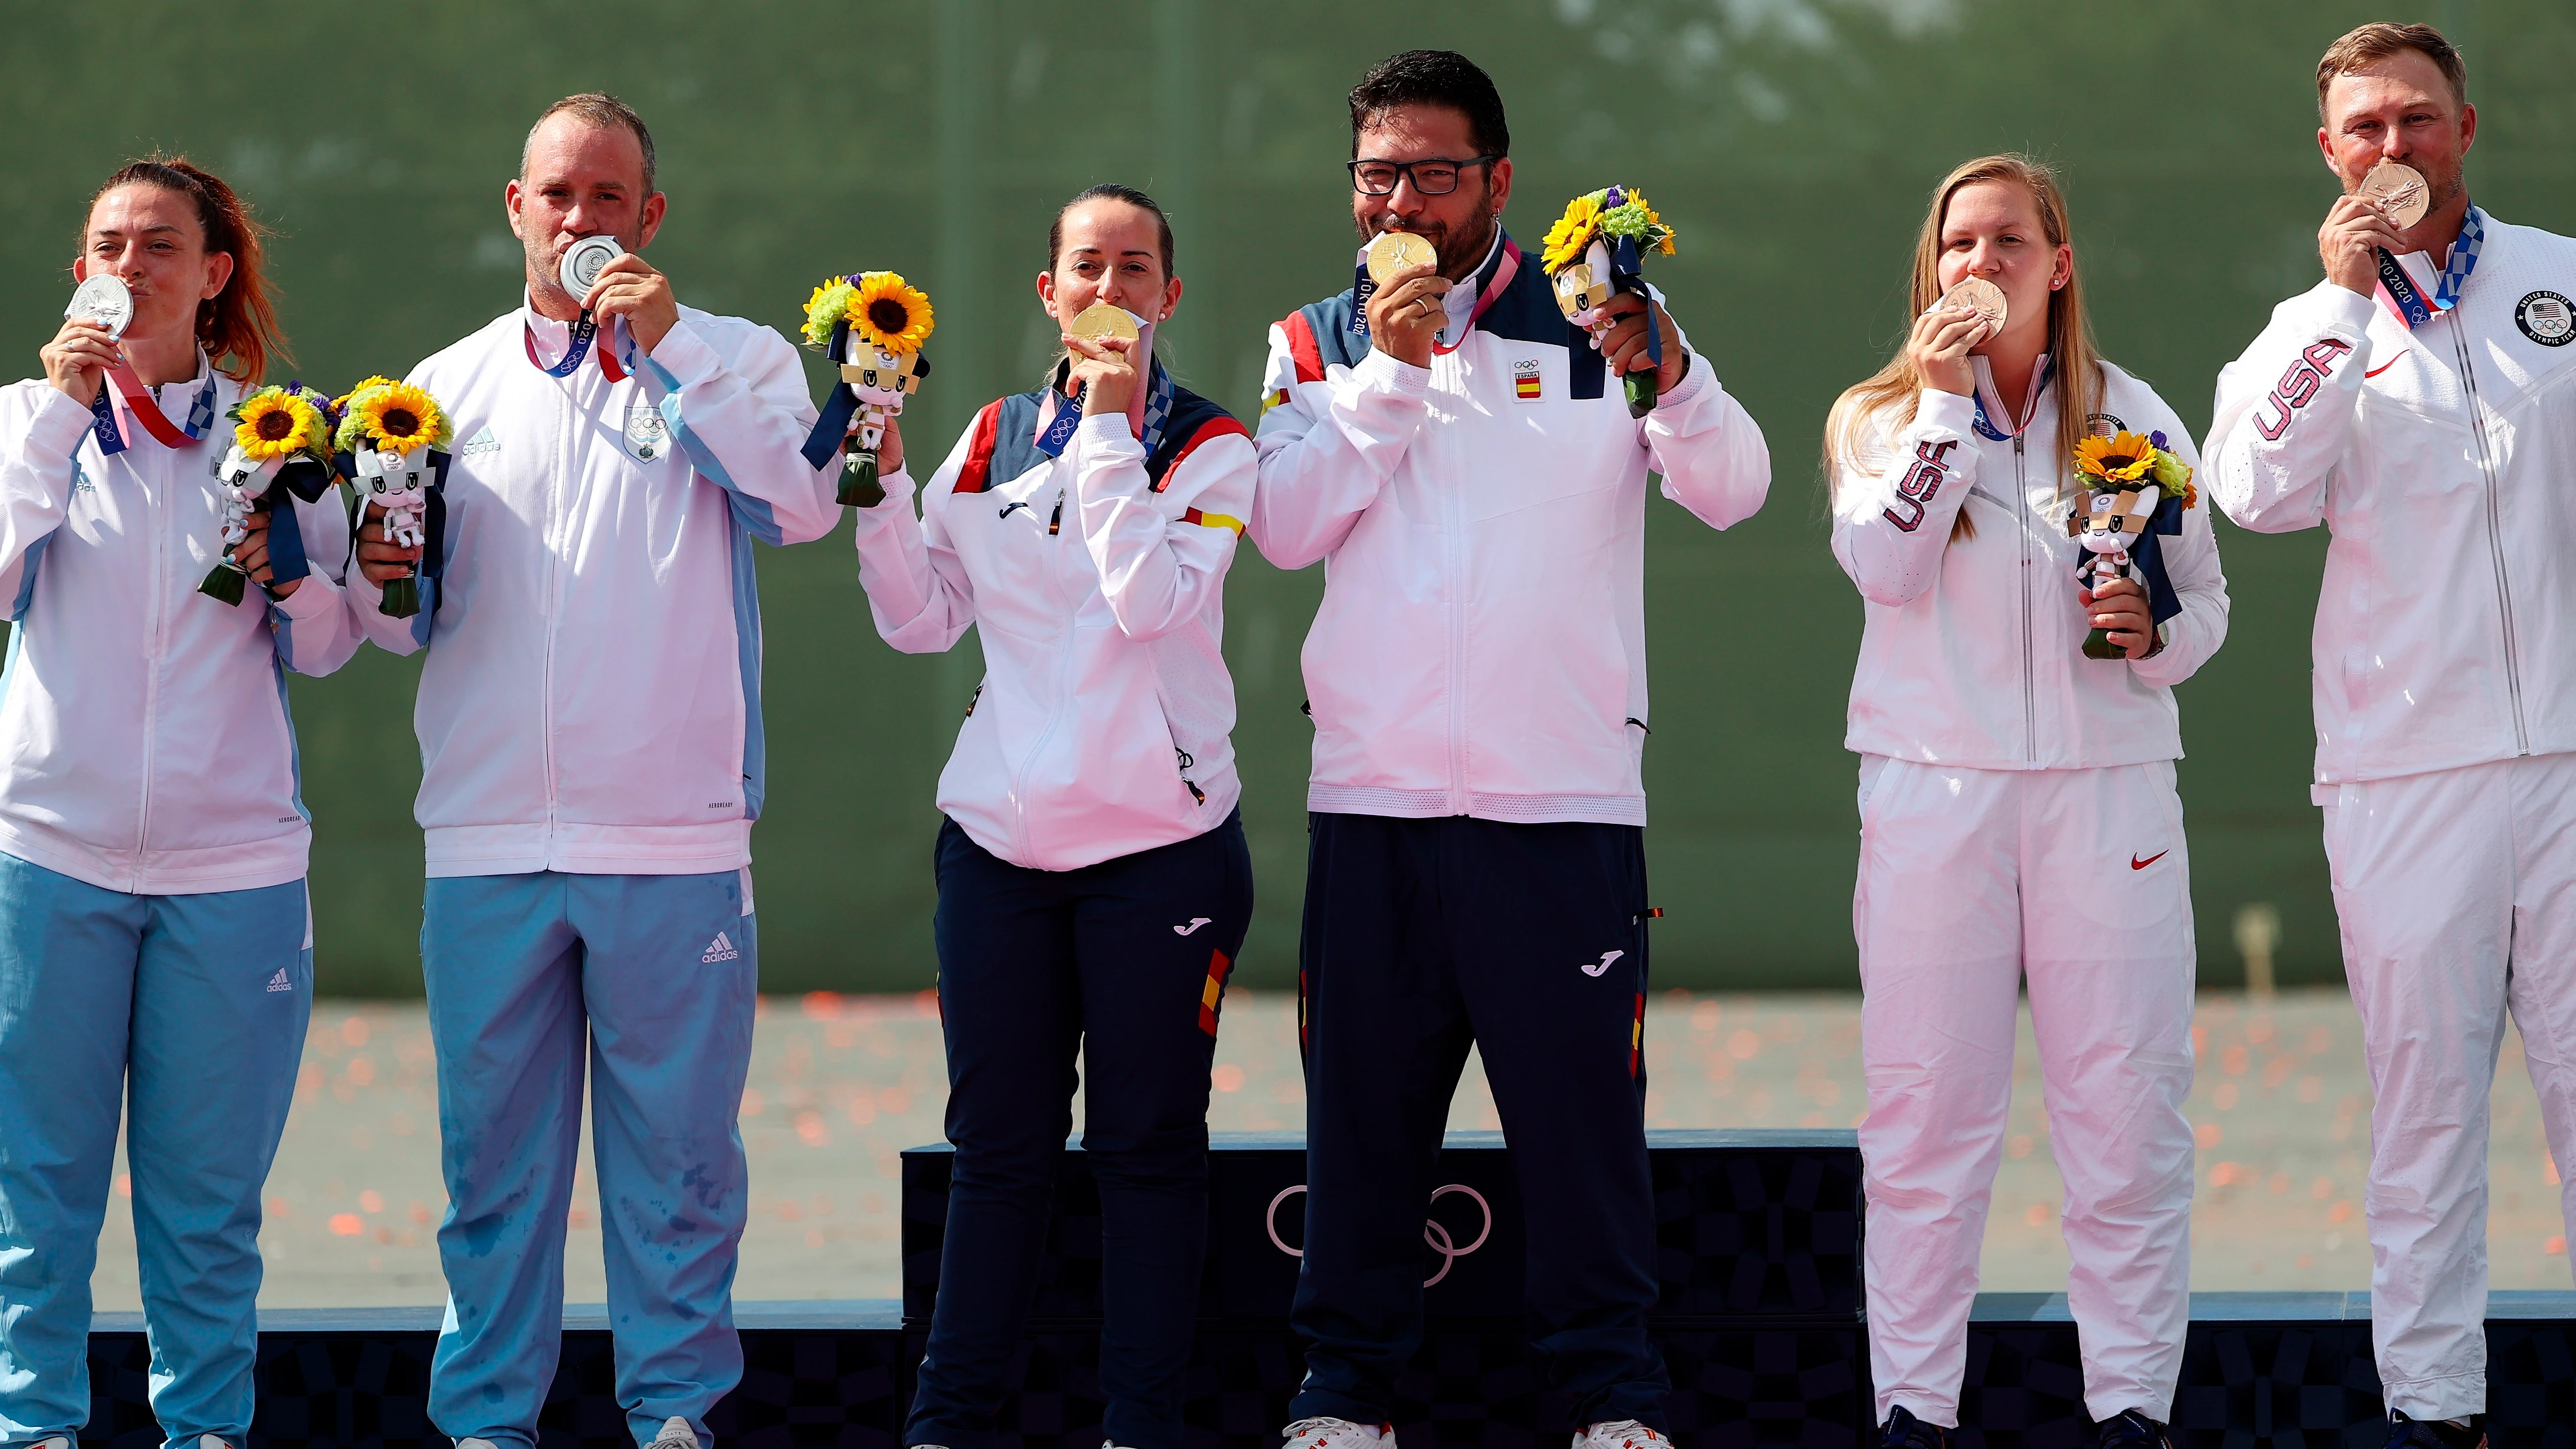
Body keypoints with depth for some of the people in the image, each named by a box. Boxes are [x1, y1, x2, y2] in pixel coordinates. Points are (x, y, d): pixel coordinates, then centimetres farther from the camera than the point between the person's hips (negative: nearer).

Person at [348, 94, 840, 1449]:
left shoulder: (729, 362, 7)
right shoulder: (449, 387, 14)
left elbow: (803, 504, -12)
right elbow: (410, 625, 15)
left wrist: (670, 346, -16)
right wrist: (383, 579, -9)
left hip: (674, 839, -2)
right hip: (488, 836, 2)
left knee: (676, 1148, 0)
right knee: (493, 1151, 4)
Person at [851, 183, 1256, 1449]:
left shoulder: (1210, 449, 0)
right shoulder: (993, 441, 10)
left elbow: (1148, 597, -17)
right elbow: (923, 620, 8)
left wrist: (1108, 426, -13)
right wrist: (880, 484, -5)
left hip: (1156, 840, -3)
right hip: (1001, 837, 3)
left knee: (1146, 1143, 2)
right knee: (998, 1143, 7)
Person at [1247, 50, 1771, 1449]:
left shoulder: (1591, 328, 5)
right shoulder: (1319, 346, 11)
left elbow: (1733, 490, -7)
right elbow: (1286, 525, -4)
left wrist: (1668, 374, -27)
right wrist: (1390, 372, -12)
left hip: (1564, 804, -2)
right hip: (1372, 804, 2)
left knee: (1583, 1108, -1)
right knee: (1362, 1111, 7)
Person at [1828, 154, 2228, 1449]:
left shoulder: (2133, 419, 9)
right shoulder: (1881, 418, 9)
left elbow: (2206, 604, 12)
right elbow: (1884, 563, -9)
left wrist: (2153, 631, -10)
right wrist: (1945, 403, -10)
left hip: (2105, 784, 0)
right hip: (1934, 788, 0)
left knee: (2123, 1104, -2)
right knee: (1925, 1107, 0)